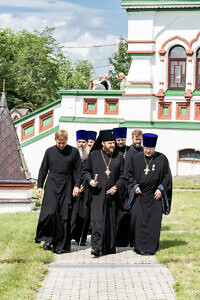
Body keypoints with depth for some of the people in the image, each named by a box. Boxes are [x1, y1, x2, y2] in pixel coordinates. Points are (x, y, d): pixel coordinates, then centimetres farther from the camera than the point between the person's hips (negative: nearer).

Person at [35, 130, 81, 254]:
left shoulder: (74, 152, 3)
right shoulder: (50, 151, 6)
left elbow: (78, 170, 5)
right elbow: (43, 169, 11)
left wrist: (77, 185, -5)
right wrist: (39, 186, 6)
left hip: (67, 186, 0)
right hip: (52, 185, 0)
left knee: (64, 216, 1)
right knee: (50, 212, -16)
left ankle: (61, 245, 8)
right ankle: (48, 238, 1)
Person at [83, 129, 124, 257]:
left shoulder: (119, 156, 7)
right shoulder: (94, 155, 3)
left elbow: (123, 175, 8)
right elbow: (86, 171, 10)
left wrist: (116, 187, -6)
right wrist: (90, 180, -10)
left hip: (112, 193, 2)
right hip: (98, 193, -2)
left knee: (111, 221, 8)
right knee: (98, 220, -11)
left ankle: (110, 247, 18)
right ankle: (97, 248, -14)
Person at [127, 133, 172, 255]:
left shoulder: (162, 159, 0)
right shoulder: (136, 158, 4)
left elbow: (167, 176, 4)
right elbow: (130, 174, 10)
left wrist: (161, 189, -6)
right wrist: (134, 186, -3)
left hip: (155, 195, -1)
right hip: (139, 194, 1)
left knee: (153, 221, -1)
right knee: (136, 219, -4)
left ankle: (149, 247, 6)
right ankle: (138, 245, 11)